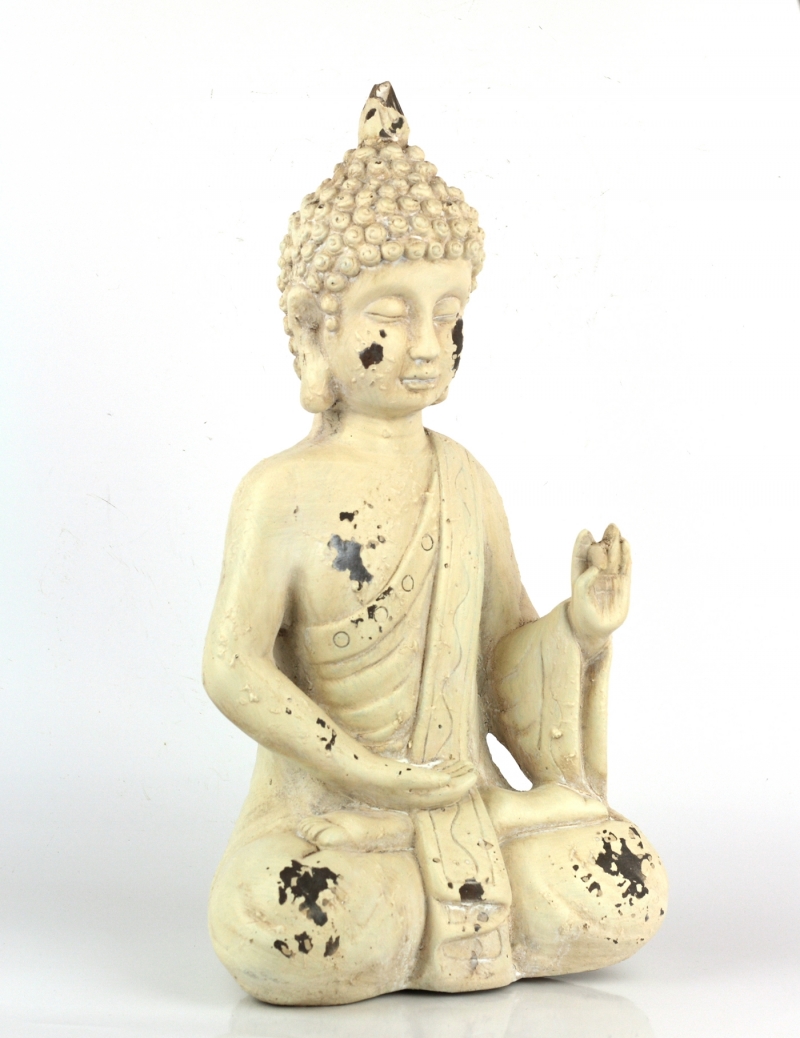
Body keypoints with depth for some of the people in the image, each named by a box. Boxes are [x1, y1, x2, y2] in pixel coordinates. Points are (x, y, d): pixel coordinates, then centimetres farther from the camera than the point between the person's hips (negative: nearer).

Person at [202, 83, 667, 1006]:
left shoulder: (467, 482, 6)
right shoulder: (284, 493, -10)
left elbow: (503, 645, 12)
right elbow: (234, 667, -13)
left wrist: (578, 627, -10)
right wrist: (381, 775, -16)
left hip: (463, 794, 5)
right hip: (332, 809, -4)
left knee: (626, 901, -10)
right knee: (286, 941, -32)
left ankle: (424, 905, 10)